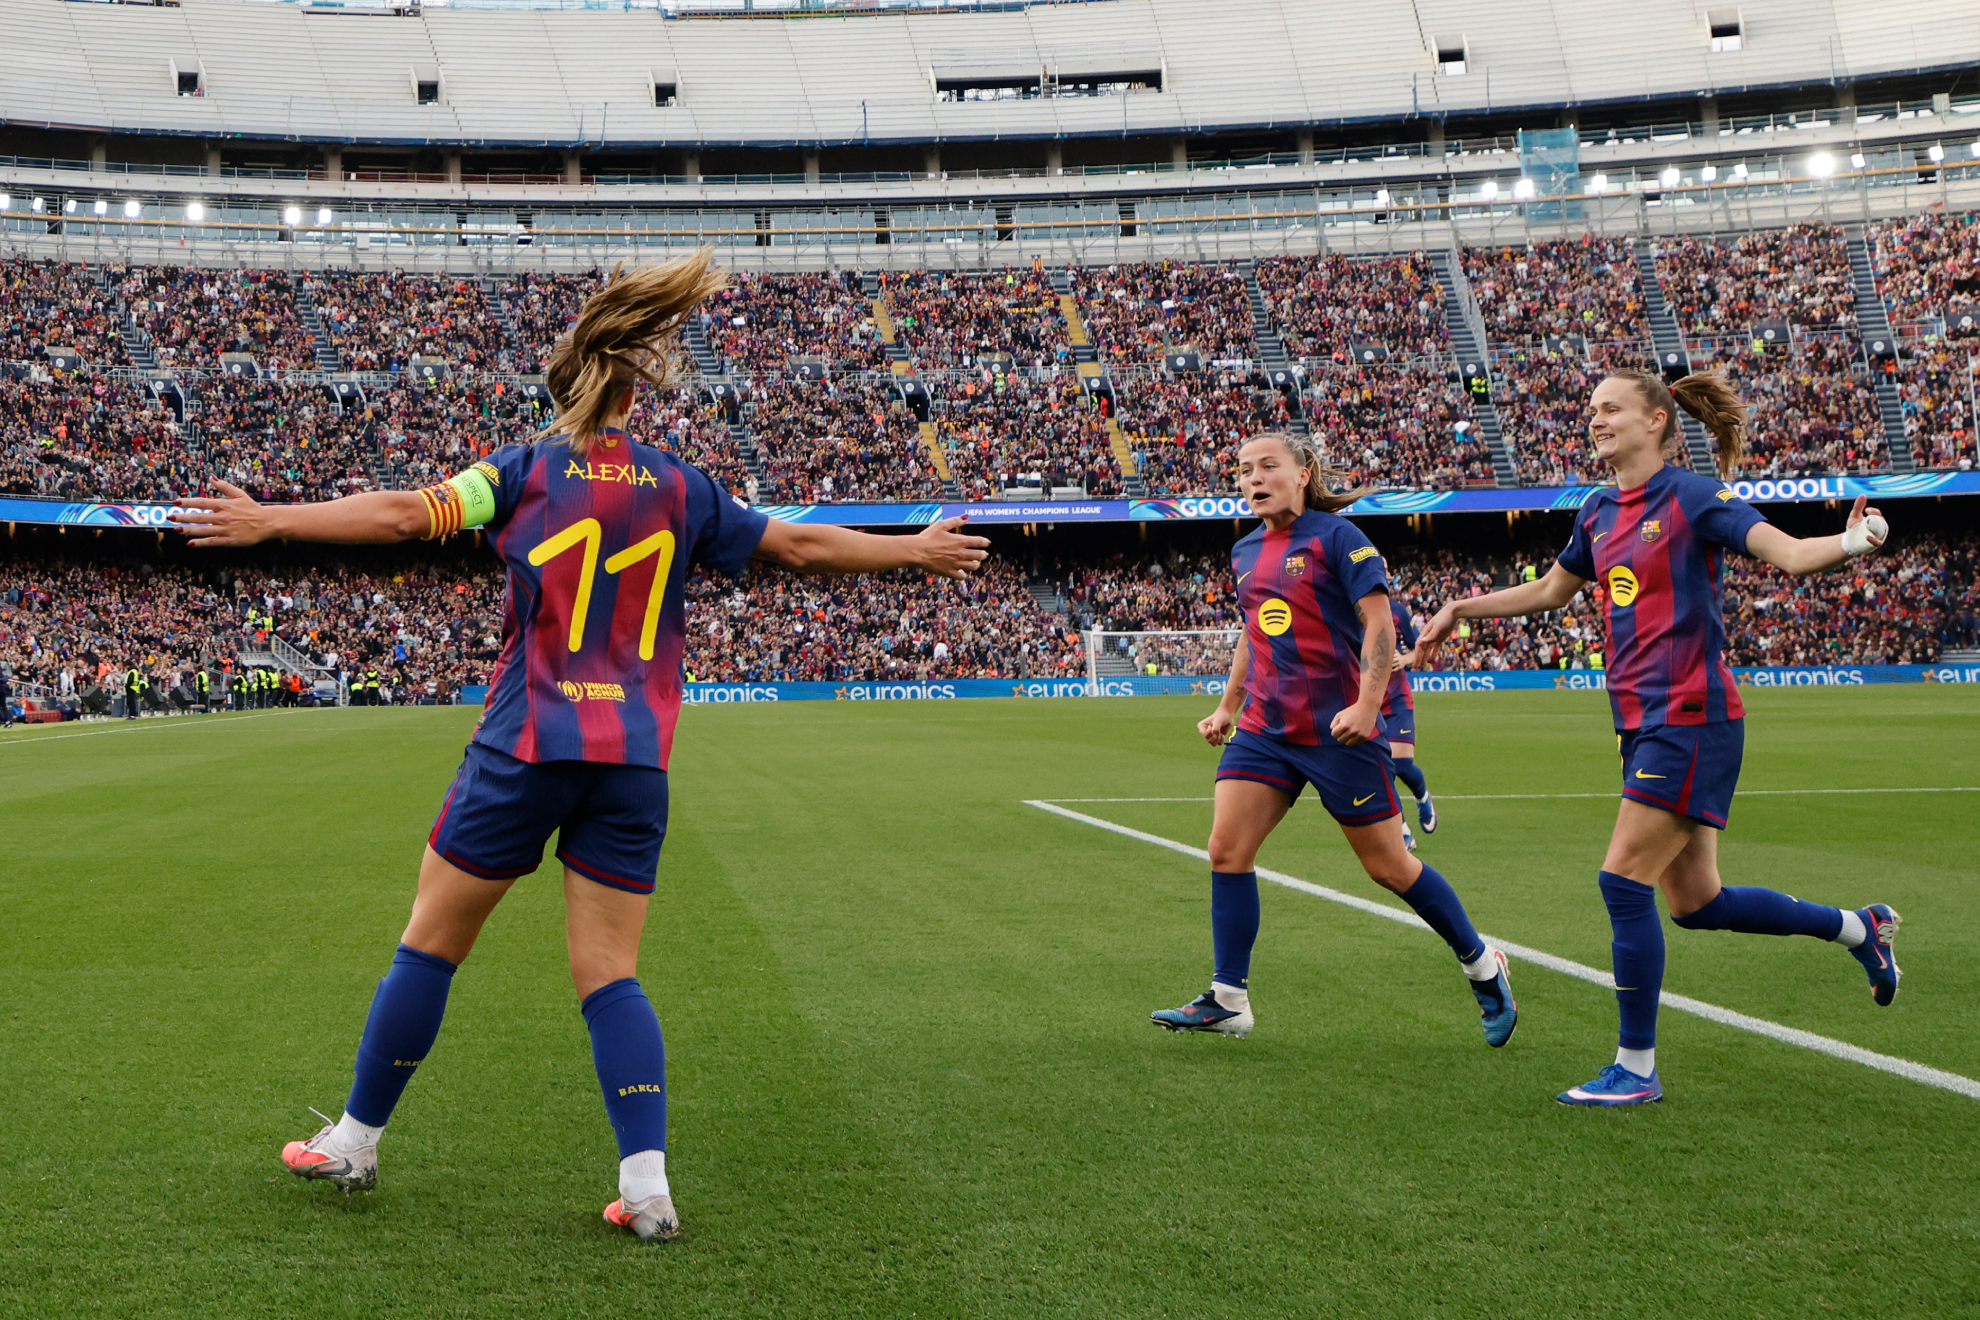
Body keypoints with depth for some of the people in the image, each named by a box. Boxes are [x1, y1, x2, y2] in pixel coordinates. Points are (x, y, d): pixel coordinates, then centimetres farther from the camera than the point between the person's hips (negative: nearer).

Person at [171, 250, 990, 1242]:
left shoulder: (528, 470, 0)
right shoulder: (680, 490, 7)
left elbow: (404, 514, -8)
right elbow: (801, 545, 11)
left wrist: (270, 521, -4)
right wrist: (917, 551, 23)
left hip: (526, 745, -2)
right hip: (634, 758, 3)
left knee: (430, 943, 10)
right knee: (609, 973, 5)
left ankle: (355, 1142, 21)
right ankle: (647, 1185, -4)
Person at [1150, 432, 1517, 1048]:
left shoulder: (1336, 537, -8)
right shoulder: (1245, 553, 13)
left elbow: (1379, 623, -13)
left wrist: (1367, 705, -24)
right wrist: (1227, 707, 23)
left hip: (1337, 730, -6)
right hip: (1264, 727, 6)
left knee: (1389, 866, 2)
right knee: (1226, 852, -6)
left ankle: (1482, 967, 22)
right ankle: (1227, 1001, 0)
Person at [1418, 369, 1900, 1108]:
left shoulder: (1692, 497, -9)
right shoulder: (1599, 512, 13)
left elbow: (1788, 553, -19)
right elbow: (1550, 591, 29)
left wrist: (1851, 543, -38)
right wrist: (1461, 608, 28)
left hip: (1691, 717, -8)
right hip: (1642, 723, 8)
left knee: (1623, 881, -11)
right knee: (1695, 902, 11)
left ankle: (1635, 1069, 0)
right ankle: (1859, 928, 32)